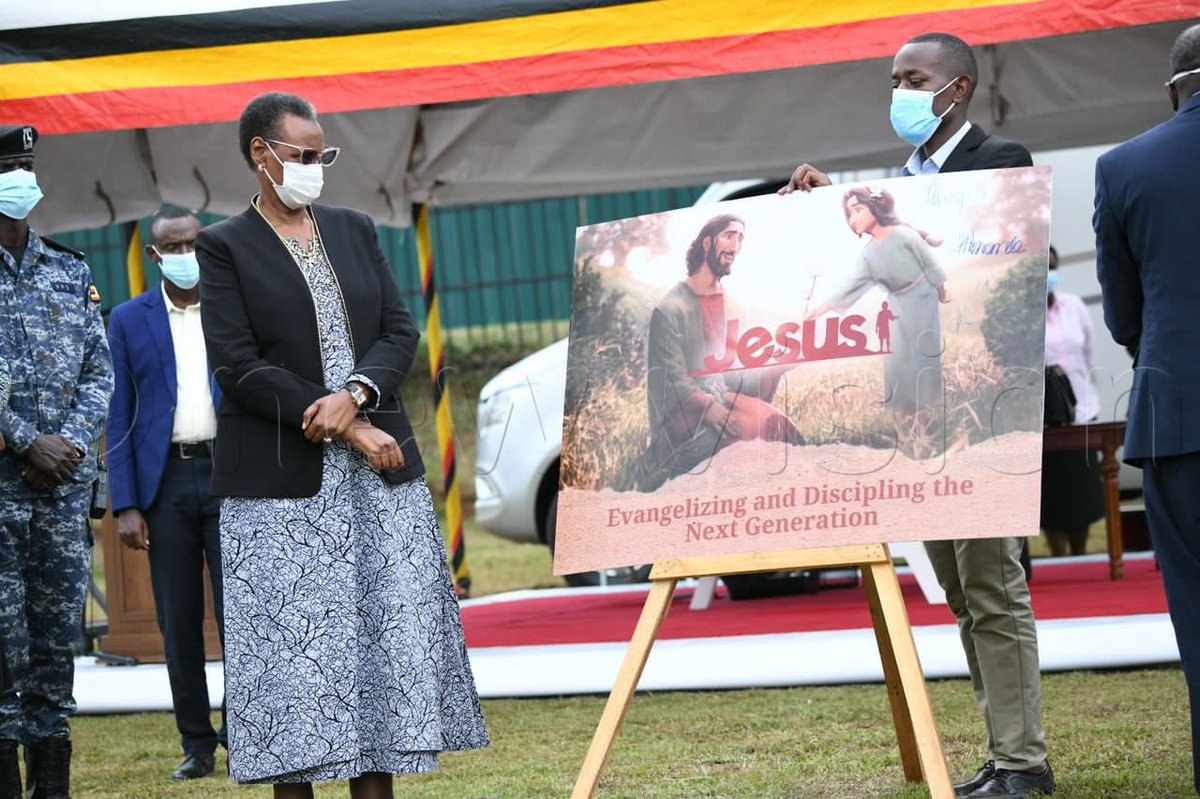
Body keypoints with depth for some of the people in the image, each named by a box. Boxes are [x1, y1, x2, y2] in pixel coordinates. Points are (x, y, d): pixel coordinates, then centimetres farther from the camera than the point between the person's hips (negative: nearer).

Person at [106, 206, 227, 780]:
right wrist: (125, 506, -3)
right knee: (178, 620, 3)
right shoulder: (129, 320, 7)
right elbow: (120, 417, 5)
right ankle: (197, 744, 10)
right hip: (165, 480, 1)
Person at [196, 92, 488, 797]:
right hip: (284, 481, -5)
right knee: (293, 641, -4)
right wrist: (349, 430, -13)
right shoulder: (225, 248, -1)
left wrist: (354, 394, -12)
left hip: (379, 475, 5)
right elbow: (239, 368, -10)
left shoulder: (355, 231, 14)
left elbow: (401, 330, 9)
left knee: (389, 634, 2)